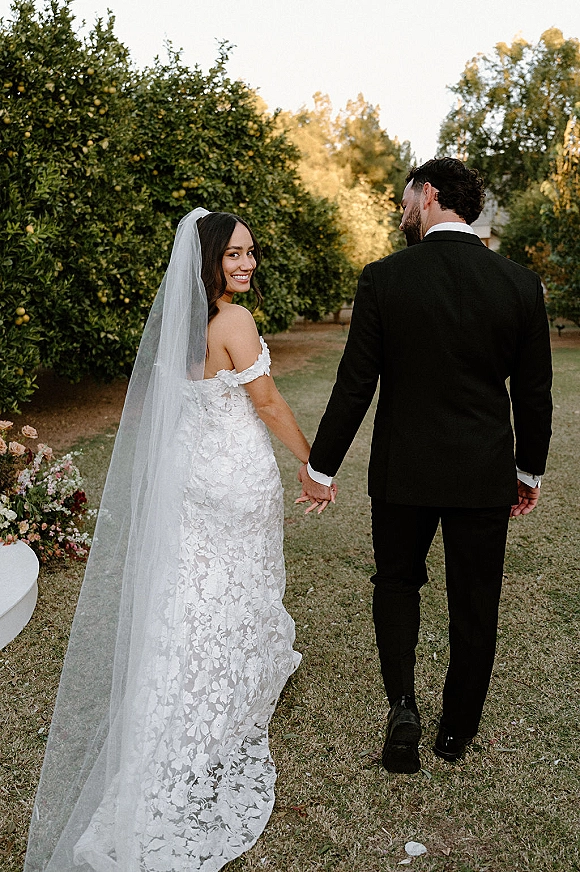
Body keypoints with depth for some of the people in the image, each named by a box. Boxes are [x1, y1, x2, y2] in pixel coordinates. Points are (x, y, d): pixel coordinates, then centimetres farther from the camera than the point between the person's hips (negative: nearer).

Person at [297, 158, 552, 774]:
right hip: (485, 475, 2)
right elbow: (533, 393, 0)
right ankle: (457, 731, 32)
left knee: (396, 582, 23)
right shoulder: (520, 284, -5)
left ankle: (402, 703, 9)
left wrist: (321, 467, 2)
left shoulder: (383, 279, -11)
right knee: (474, 605, 16)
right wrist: (530, 470, 15)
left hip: (403, 470, -1)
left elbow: (354, 385, -9)